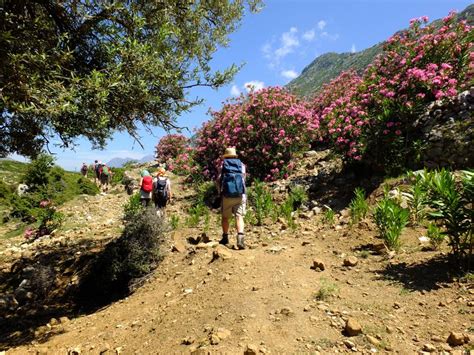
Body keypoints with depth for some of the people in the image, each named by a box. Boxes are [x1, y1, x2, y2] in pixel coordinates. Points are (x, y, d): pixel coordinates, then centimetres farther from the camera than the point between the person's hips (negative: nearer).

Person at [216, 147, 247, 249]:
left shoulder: (223, 165, 8)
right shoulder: (241, 165, 12)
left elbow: (218, 180, 4)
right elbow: (243, 179, 11)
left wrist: (220, 192, 16)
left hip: (227, 195, 0)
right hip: (240, 195, 0)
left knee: (225, 217, 15)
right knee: (239, 216, -4)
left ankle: (225, 238, 22)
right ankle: (240, 237, -22)